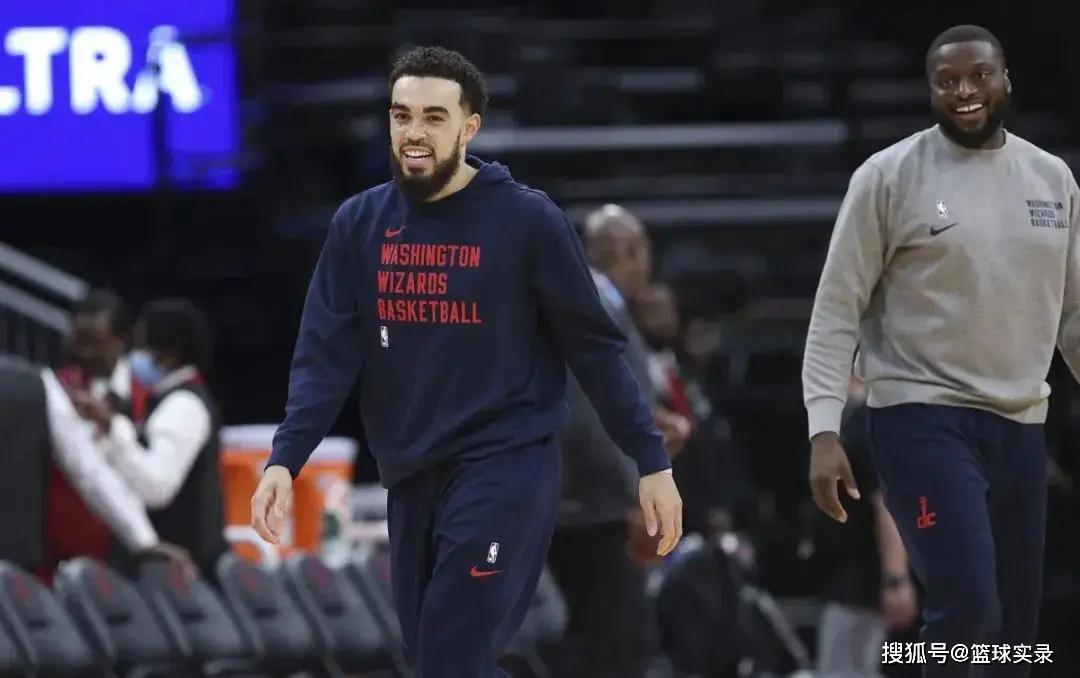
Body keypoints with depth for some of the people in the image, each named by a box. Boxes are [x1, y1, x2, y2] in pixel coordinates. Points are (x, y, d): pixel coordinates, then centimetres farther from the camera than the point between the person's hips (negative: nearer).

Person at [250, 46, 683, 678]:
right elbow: (327, 356, 2)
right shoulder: (360, 224, 4)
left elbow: (595, 346, -3)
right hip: (410, 477, 5)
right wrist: (284, 461, -12)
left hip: (507, 466, -5)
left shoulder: (526, 220, -7)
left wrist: (653, 462, -5)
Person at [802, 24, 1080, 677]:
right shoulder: (889, 176, -5)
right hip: (924, 418, -5)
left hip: (1020, 424, 5)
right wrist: (824, 431, -13)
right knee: (966, 602, -22)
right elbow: (838, 311, -4)